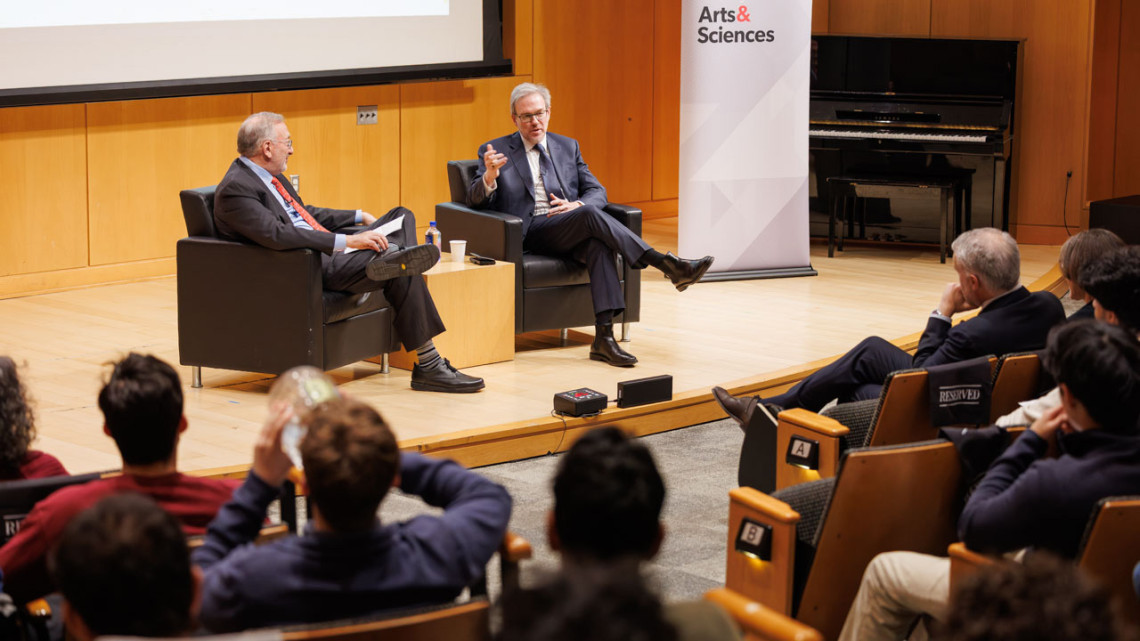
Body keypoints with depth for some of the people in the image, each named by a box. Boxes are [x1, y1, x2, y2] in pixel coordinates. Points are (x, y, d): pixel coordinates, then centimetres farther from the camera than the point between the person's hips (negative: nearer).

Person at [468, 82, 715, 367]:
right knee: (591, 215, -32)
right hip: (531, 232, -4)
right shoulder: (495, 151, 10)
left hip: (570, 230, 4)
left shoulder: (568, 146, 21)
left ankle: (604, 338, -41)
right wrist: (489, 177, -23)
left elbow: (596, 191, 16)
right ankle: (667, 265, -35)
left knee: (599, 243, -34)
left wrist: (577, 205, -8)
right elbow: (475, 200, 0)